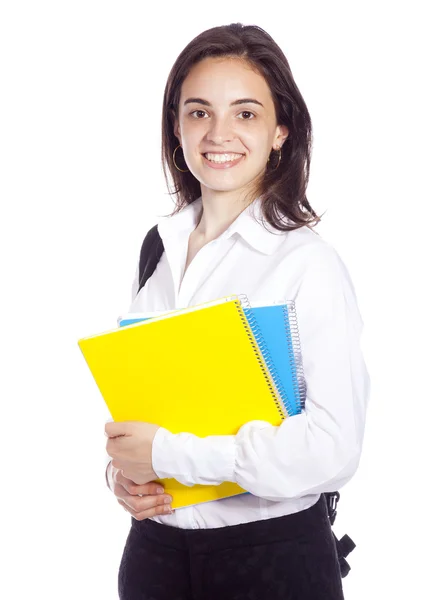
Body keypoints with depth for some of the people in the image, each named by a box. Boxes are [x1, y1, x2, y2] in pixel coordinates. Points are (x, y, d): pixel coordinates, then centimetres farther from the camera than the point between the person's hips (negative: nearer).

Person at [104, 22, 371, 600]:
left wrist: (166, 454, -19)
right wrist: (120, 471, -6)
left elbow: (333, 448, -21)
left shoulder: (310, 263, -14)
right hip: (155, 542, 5)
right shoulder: (159, 247, 4)